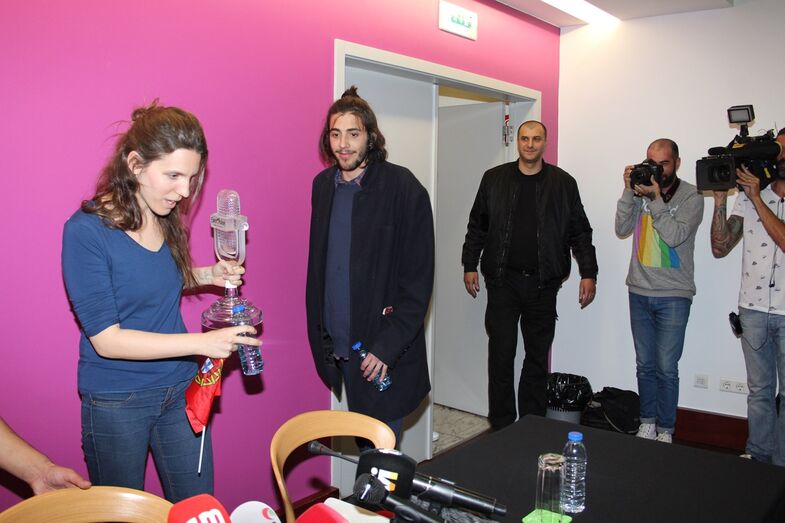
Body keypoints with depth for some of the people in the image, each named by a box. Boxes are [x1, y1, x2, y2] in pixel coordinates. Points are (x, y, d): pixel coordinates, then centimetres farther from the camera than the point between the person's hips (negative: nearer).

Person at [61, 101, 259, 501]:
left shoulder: (165, 218, -1)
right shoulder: (86, 230, -19)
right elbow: (106, 339, -21)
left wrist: (207, 275, -1)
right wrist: (201, 342, -26)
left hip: (180, 389, 5)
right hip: (117, 403, -5)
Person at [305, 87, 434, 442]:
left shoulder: (402, 187, -10)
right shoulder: (323, 185, 7)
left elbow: (418, 279, -12)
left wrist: (388, 345, -15)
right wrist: (318, 330, 10)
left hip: (383, 348, -5)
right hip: (338, 344, 5)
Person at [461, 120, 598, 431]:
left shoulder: (563, 183, 4)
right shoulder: (494, 179, 5)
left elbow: (580, 232, 6)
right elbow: (477, 226, 10)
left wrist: (588, 273, 0)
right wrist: (470, 266, 6)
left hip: (543, 284, 0)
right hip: (502, 280, 0)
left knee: (537, 356, 8)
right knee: (501, 354, 1)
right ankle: (501, 426, 12)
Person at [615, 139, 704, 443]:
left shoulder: (691, 196, -5)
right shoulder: (641, 190, 5)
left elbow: (675, 236, -18)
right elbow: (622, 230, -4)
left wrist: (656, 198, -21)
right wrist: (629, 192, -12)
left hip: (673, 296, -4)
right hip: (639, 292, 4)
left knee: (666, 368, -2)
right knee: (645, 365, 12)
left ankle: (665, 431, 12)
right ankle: (647, 424, 24)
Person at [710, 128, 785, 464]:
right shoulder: (747, 196, 5)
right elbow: (720, 248, 0)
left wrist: (757, 198, -18)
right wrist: (720, 200, -9)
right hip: (753, 308, 3)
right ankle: (757, 457, 25)